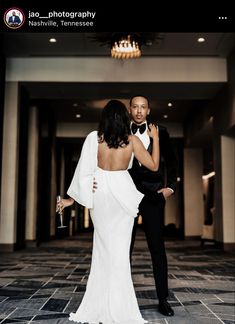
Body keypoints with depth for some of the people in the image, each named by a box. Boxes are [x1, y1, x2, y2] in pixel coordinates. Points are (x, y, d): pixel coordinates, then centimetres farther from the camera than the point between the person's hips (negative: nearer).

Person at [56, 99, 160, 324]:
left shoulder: (94, 138, -4)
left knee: (104, 248, 13)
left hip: (100, 194, 1)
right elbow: (154, 166, 2)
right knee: (118, 249, 6)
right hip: (122, 193, -1)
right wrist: (155, 138, 12)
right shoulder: (132, 141, -4)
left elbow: (84, 170, -3)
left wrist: (72, 199, 6)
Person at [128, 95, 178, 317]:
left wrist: (170, 186, 2)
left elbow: (171, 161, 11)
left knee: (157, 247, 3)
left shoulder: (160, 132, 7)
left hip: (153, 196, 0)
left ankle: (163, 299, 11)